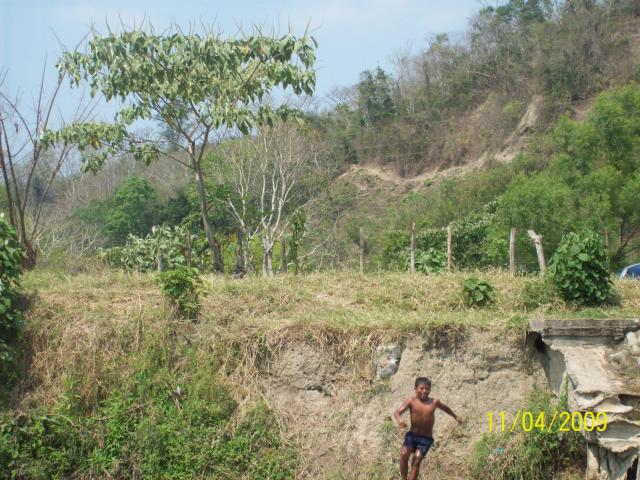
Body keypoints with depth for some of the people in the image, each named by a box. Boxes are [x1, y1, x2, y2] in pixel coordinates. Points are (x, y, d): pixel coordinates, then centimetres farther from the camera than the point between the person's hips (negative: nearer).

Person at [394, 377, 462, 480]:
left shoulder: (434, 402, 1)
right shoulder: (411, 401, -7)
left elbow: (445, 408, 22)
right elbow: (397, 412, -18)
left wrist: (455, 416, 39)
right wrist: (399, 419, -42)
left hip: (426, 439, 1)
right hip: (412, 435, -1)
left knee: (417, 460, -14)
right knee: (404, 454, -23)